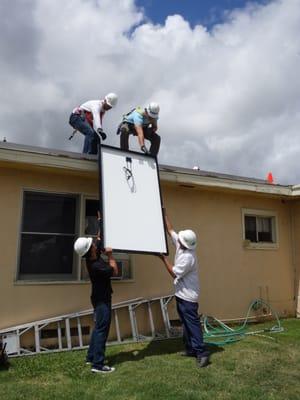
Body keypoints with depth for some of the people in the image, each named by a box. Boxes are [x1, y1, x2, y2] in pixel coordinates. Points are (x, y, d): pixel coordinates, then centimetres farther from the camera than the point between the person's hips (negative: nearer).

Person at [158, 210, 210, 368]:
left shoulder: (188, 257, -25)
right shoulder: (181, 246, 1)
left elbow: (175, 273, -19)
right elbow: (170, 230, 10)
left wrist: (164, 258, -14)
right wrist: (164, 214, 10)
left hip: (187, 295, -10)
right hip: (182, 294, 10)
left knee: (192, 323, -8)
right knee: (186, 323, 15)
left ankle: (201, 352, -5)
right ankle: (190, 348, 24)